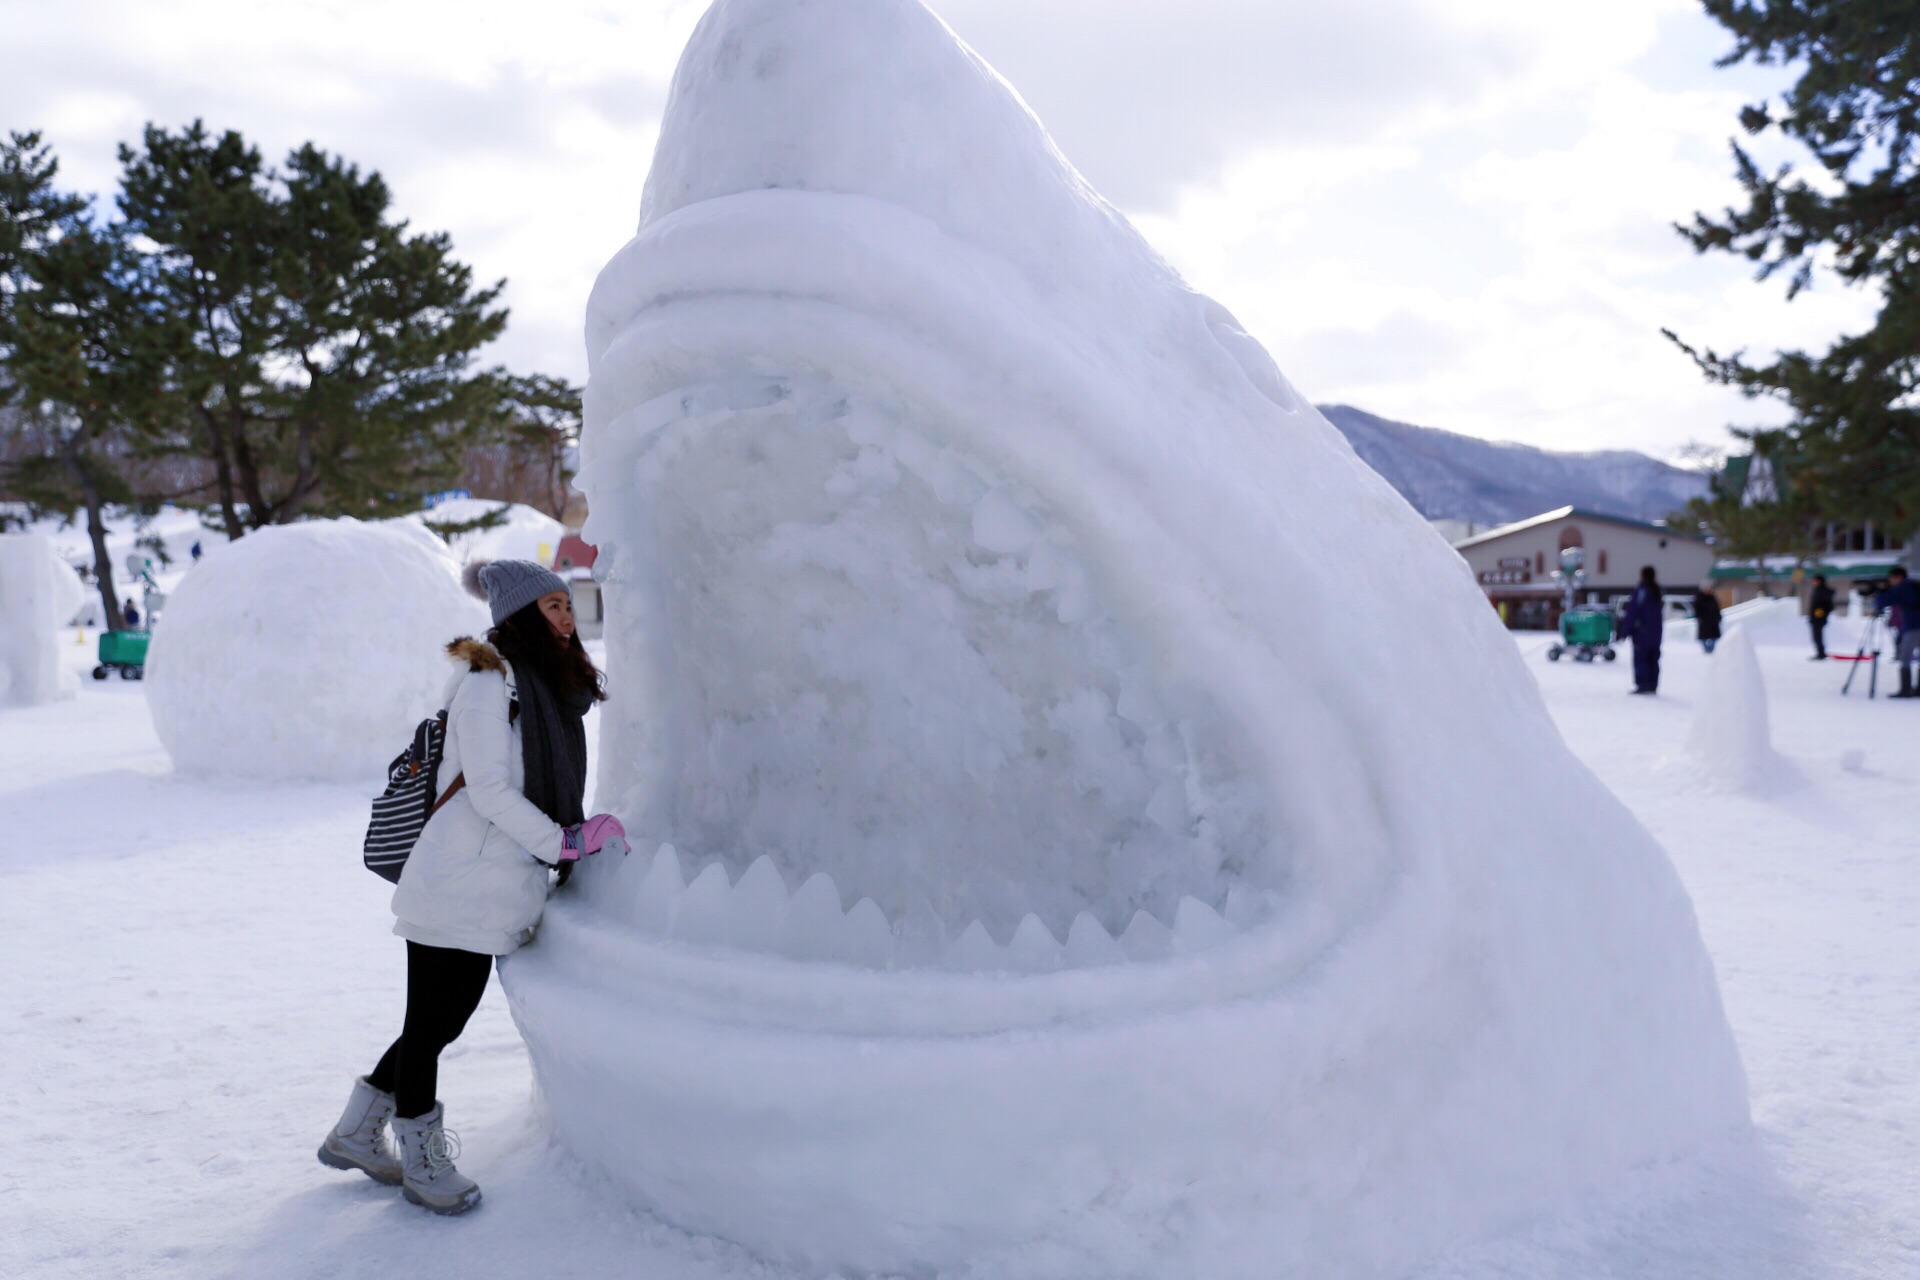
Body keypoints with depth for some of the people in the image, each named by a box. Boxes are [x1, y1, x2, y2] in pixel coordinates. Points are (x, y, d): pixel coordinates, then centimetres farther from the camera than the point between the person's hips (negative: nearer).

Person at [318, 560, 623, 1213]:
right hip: (456, 886, -9)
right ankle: (422, 1159, 21)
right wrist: (564, 841, -16)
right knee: (431, 1024, 5)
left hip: (495, 886, 9)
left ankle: (355, 1133, 33)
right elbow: (488, 790, -18)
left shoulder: (551, 689, 15)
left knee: (443, 1022, 16)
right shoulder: (489, 680, -13)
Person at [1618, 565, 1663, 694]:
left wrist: (1625, 630, -11)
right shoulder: (1657, 591, 8)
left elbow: (1632, 613, -16)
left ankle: (1642, 685, -7)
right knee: (1653, 659, 10)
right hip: (1656, 632, 7)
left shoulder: (1640, 591, -16)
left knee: (1640, 659, -3)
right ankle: (1652, 685, 13)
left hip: (1641, 632, -7)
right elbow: (1658, 612, 16)